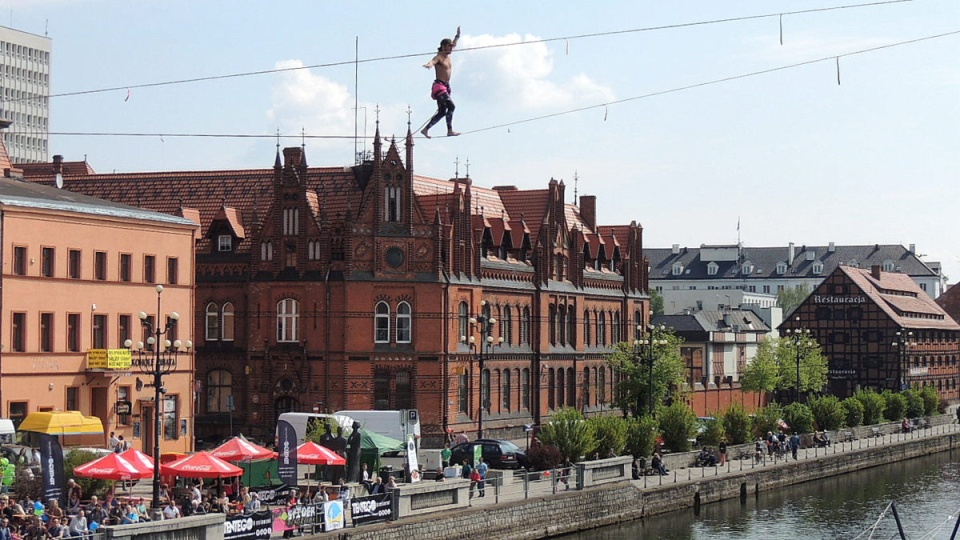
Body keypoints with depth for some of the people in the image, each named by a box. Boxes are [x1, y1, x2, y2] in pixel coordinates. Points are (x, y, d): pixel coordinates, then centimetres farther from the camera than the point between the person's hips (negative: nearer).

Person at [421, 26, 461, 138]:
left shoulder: (449, 56, 13)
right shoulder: (438, 58, -11)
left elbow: (453, 44, 33)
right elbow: (432, 62, -34)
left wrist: (457, 36, 41)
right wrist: (429, 65, -56)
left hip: (446, 86, 9)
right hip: (439, 86, -9)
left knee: (442, 112, 9)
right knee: (451, 106, -20)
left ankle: (425, 129, 14)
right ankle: (450, 130, -22)